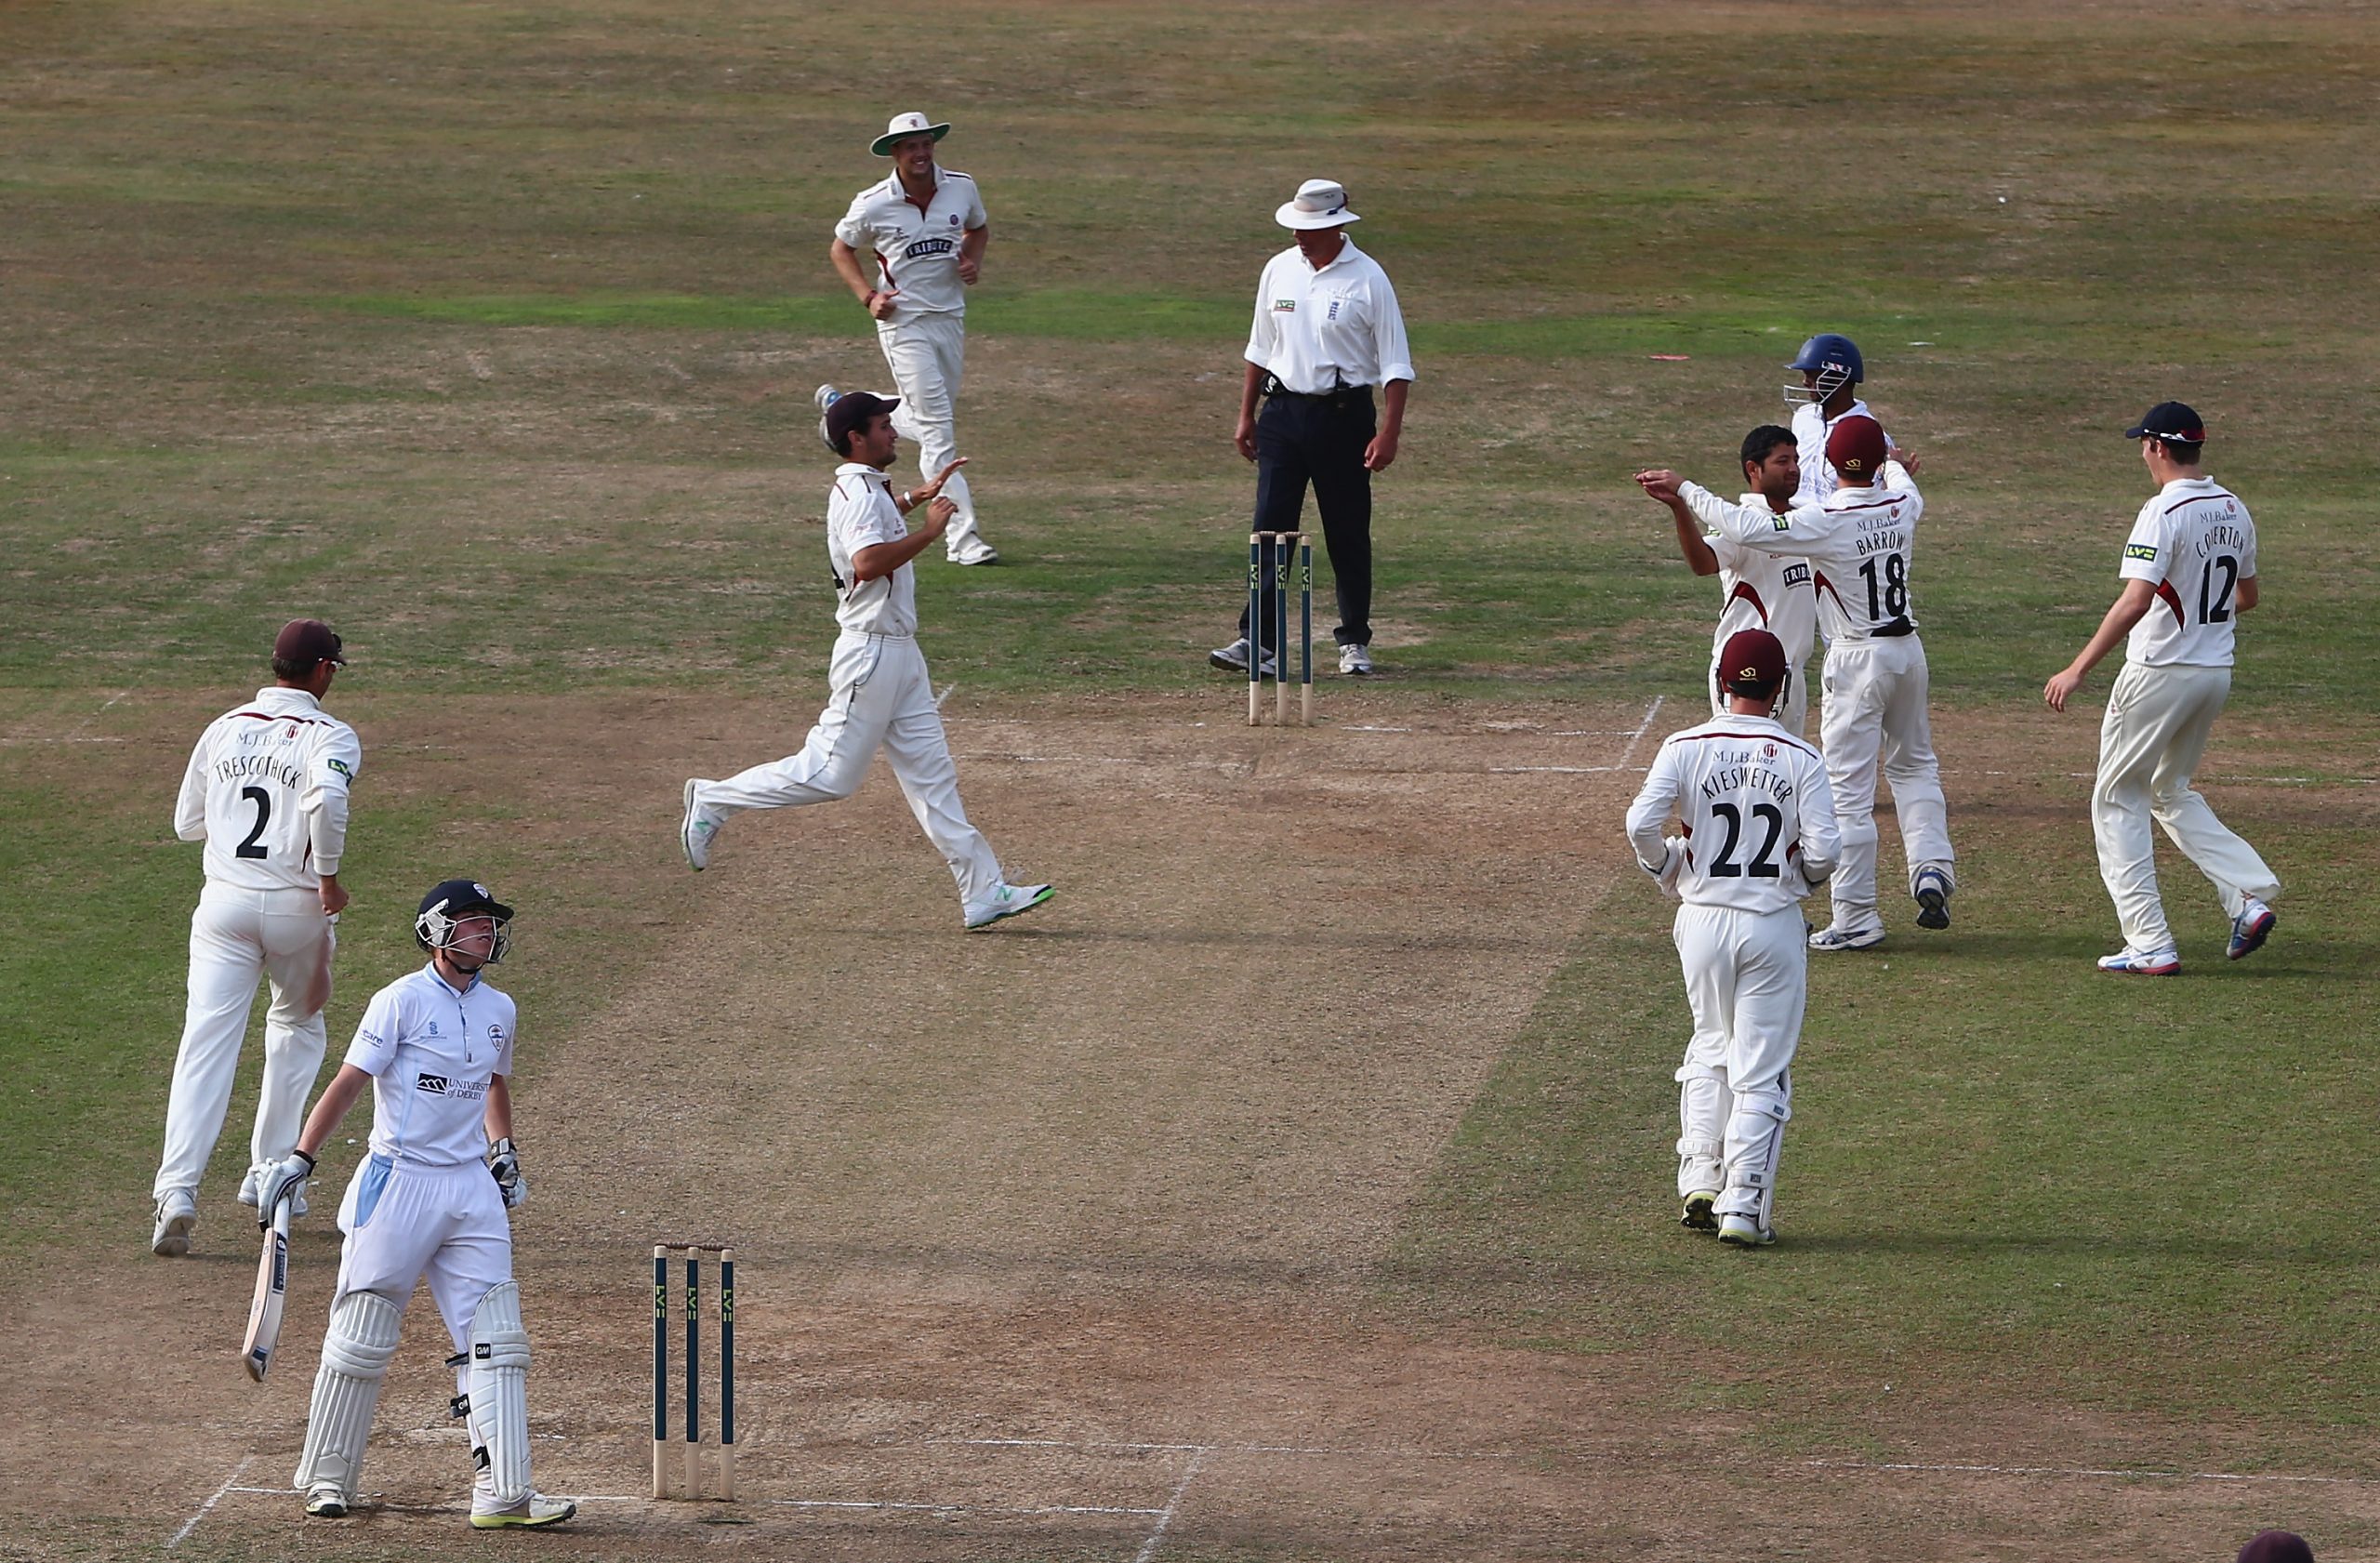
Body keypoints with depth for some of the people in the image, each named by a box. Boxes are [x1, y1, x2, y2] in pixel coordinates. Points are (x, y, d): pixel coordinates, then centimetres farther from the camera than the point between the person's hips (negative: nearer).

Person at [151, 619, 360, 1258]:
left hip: (224, 903, 2)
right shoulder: (327, 736, -5)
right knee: (299, 1026, 24)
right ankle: (271, 1171, 23)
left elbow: (187, 823, 16)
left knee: (206, 1042, -6)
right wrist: (328, 875, -14)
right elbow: (328, 798, -26)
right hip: (295, 906, -2)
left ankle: (177, 1188, -21)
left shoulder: (223, 730, 9)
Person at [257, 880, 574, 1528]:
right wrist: (301, 1160, -19)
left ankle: (503, 1492, -5)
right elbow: (349, 1082, -13)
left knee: (496, 1340, -3)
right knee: (362, 1337, 1)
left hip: (472, 1188, 6)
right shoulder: (401, 1002, -8)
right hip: (399, 1182, -6)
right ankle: (327, 1479, 14)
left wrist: (504, 1148, 14)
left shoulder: (498, 1010, 11)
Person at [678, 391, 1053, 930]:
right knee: (832, 774, -4)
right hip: (872, 652, -10)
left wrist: (917, 498, 30)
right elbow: (868, 561, -34)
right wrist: (929, 530, -26)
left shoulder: (864, 488, 14)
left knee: (931, 773, 6)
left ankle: (982, 891, 4)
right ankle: (714, 801, 10)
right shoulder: (860, 494, -17)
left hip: (899, 654, 10)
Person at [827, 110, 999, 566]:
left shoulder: (962, 188, -2)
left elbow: (979, 228, 19)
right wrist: (868, 297, -9)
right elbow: (841, 249, 5)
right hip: (903, 322, -5)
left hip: (950, 318, 5)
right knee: (937, 427, -12)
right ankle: (961, 534, -13)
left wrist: (973, 259, -3)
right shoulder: (873, 205, -11)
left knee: (933, 418, 17)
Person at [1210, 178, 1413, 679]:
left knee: (1348, 535, 5)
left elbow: (1396, 364, -7)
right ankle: (1257, 638, -5)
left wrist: (1389, 432, -15)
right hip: (1284, 411, 4)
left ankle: (1354, 642, 16)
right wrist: (1246, 416, 15)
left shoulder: (1367, 279, -8)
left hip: (1343, 416, -4)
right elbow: (1260, 349, 16)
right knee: (1270, 528, -4)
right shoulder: (1280, 271, 6)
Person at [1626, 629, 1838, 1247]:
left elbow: (1642, 825, -14)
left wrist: (1667, 867, 7)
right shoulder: (1802, 760, -5)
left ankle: (1700, 1180, 12)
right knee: (1761, 1073, 4)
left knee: (1710, 1050, 22)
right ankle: (1743, 1206, -2)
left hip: (1703, 918, 2)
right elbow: (1822, 852, -11)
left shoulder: (1685, 748, -3)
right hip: (1774, 925, -2)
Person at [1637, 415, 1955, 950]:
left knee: (1849, 790, -1)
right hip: (1909, 648, 6)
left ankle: (1857, 917, 1)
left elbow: (1747, 529, -29)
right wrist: (1891, 465, 50)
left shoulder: (1826, 522, -20)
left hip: (1858, 660, -6)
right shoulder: (1902, 506, 0)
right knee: (1914, 765, 25)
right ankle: (1932, 868, 9)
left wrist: (1686, 492, -18)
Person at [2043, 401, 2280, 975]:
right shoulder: (2234, 510, 7)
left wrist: (2079, 668, -27)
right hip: (2217, 673, 8)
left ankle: (2151, 945, -1)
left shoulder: (2164, 512, -18)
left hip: (2160, 674, -8)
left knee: (2118, 799, 5)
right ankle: (2251, 894, 5)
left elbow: (2136, 601, -28)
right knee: (2171, 793, 24)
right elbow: (2246, 595, 20)